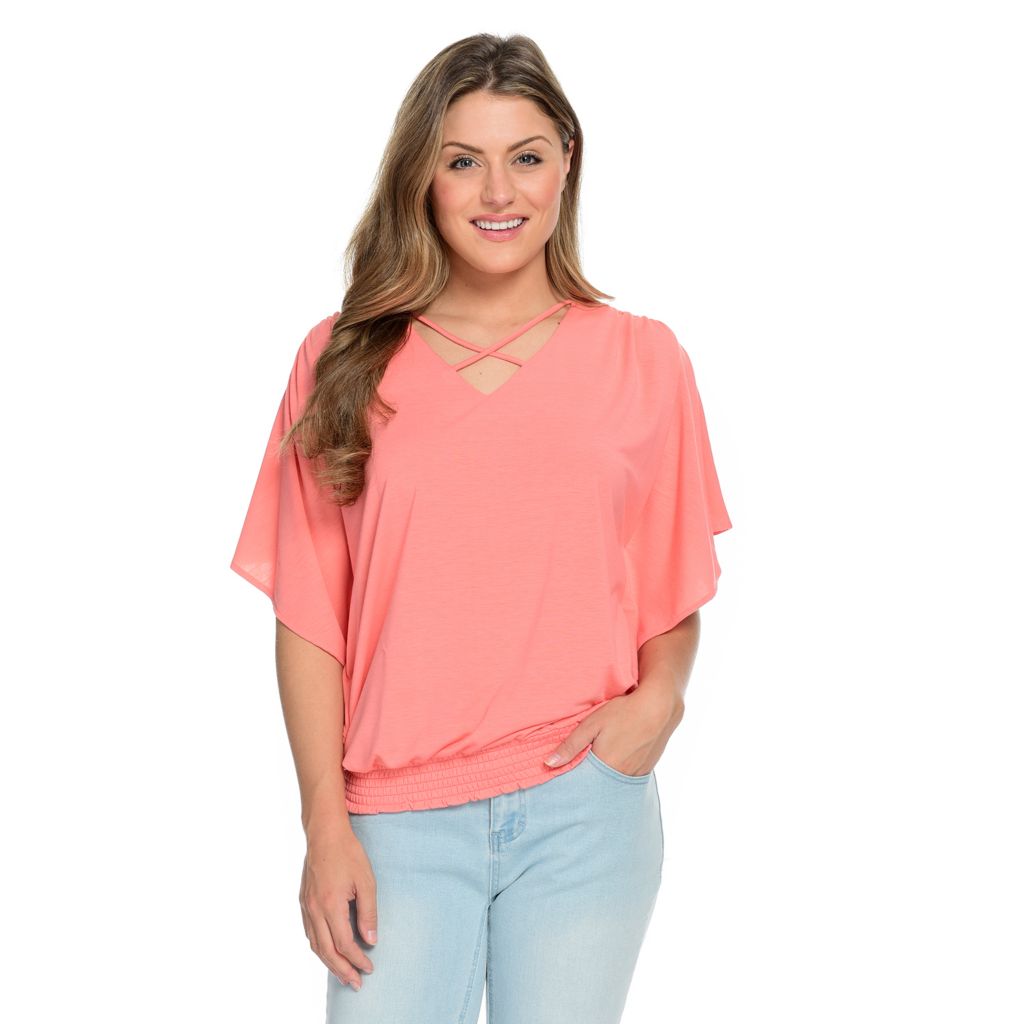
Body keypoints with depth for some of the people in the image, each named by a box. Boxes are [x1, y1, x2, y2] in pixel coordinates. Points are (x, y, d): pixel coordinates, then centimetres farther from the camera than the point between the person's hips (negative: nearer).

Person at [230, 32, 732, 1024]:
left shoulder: (641, 359, 5)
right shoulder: (344, 362, 3)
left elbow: (674, 591, 11)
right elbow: (309, 616, 2)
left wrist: (657, 698, -9)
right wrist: (326, 825, -4)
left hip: (584, 803, 1)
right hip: (397, 819, 0)